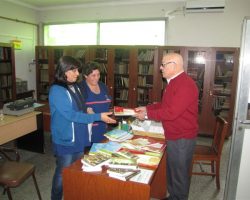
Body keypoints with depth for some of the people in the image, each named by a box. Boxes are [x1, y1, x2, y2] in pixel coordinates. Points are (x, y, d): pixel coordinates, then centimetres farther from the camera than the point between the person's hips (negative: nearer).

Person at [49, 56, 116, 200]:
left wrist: (88, 116, 3)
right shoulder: (56, 90, -19)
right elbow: (71, 115, -25)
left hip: (79, 138, 8)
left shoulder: (75, 86, 5)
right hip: (65, 141, -7)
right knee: (63, 174, 9)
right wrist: (98, 117, -26)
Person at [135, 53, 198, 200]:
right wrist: (147, 108, 6)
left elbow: (171, 112, -29)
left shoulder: (186, 85, -23)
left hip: (182, 138, -10)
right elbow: (165, 105, 18)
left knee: (179, 174, 7)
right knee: (172, 171, 23)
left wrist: (147, 114, -19)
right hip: (173, 136, 10)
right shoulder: (174, 82, 11)